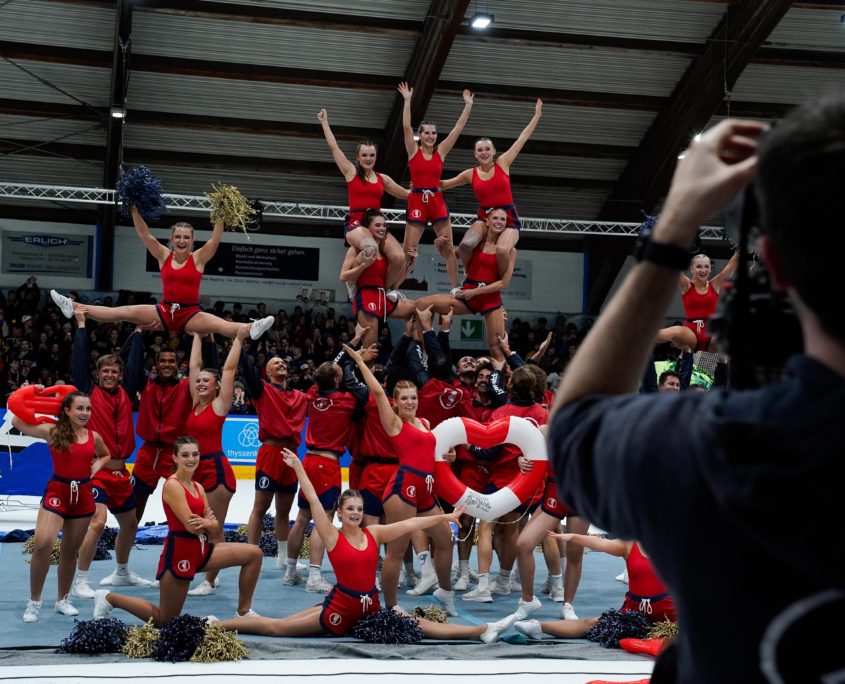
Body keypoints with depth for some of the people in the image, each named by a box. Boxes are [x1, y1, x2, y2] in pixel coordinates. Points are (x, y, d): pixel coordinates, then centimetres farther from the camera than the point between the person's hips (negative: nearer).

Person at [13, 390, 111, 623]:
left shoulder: (94, 437, 4)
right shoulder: (52, 431, -7)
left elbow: (106, 456, 25)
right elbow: (17, 422, -16)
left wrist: (97, 465, 3)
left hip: (83, 495, 4)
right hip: (57, 492, -4)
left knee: (70, 550, 13)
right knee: (43, 543, -21)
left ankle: (63, 600, 30)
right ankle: (34, 602, -6)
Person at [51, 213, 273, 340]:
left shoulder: (198, 258, 0)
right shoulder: (164, 256, 6)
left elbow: (216, 239, -11)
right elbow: (144, 234, 0)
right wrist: (135, 210, -8)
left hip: (191, 315, -3)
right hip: (164, 311, 3)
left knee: (221, 325, -31)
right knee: (123, 312, -5)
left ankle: (252, 329, -56)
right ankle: (73, 307, -10)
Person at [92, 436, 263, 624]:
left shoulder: (198, 487, 10)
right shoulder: (172, 485, -15)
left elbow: (214, 529, 5)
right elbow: (190, 526, -21)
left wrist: (207, 523, -17)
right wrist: (210, 524, -2)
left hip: (200, 549, 8)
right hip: (180, 552, -8)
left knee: (254, 554, 1)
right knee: (162, 620, 1)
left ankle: (243, 613, 10)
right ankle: (110, 598, 19)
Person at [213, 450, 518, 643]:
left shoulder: (373, 533, 3)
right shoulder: (333, 536, -7)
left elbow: (409, 524, 3)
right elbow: (314, 501, -11)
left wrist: (443, 517, 3)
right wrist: (298, 468, -13)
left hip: (370, 607, 4)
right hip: (340, 608, -4)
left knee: (421, 626, -3)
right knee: (276, 627, -7)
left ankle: (484, 631, -9)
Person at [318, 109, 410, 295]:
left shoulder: (383, 179, 18)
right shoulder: (351, 172, 8)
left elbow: (406, 194, 30)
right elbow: (333, 147, 8)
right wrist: (325, 122, 12)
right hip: (356, 223, -4)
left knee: (399, 257, -22)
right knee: (371, 248, -39)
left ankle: (388, 288, 8)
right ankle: (352, 281, -12)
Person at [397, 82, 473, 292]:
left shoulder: (441, 151, 8)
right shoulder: (413, 150, 2)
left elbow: (458, 128, 7)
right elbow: (406, 126, -10)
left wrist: (468, 105, 4)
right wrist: (407, 101, -18)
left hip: (437, 201, 3)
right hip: (417, 201, -3)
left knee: (448, 248, 3)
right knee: (408, 250, -3)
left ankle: (455, 289, 9)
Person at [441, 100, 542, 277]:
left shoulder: (503, 163, 0)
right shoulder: (471, 174, 4)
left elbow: (522, 138, 4)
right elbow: (443, 184, 16)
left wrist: (537, 114, 6)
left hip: (508, 218, -2)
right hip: (484, 218, 2)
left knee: (501, 249, -33)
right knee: (465, 244, -28)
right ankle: (469, 275, 4)